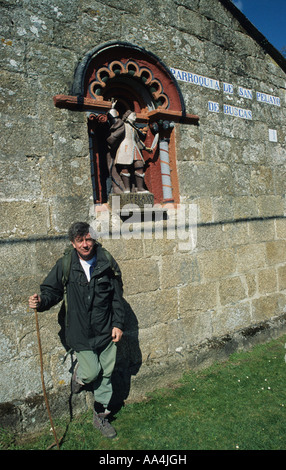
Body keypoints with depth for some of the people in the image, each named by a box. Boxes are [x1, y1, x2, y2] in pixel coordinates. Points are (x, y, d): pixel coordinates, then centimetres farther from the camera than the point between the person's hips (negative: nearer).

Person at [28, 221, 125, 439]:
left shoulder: (107, 263, -6)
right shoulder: (65, 266, -9)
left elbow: (117, 296, 0)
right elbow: (53, 290, 0)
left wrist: (118, 324, -1)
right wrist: (41, 301, -22)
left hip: (106, 330, 2)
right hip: (80, 331, -1)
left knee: (105, 374, 13)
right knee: (92, 372, -1)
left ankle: (101, 416, 36)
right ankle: (79, 373, 38)